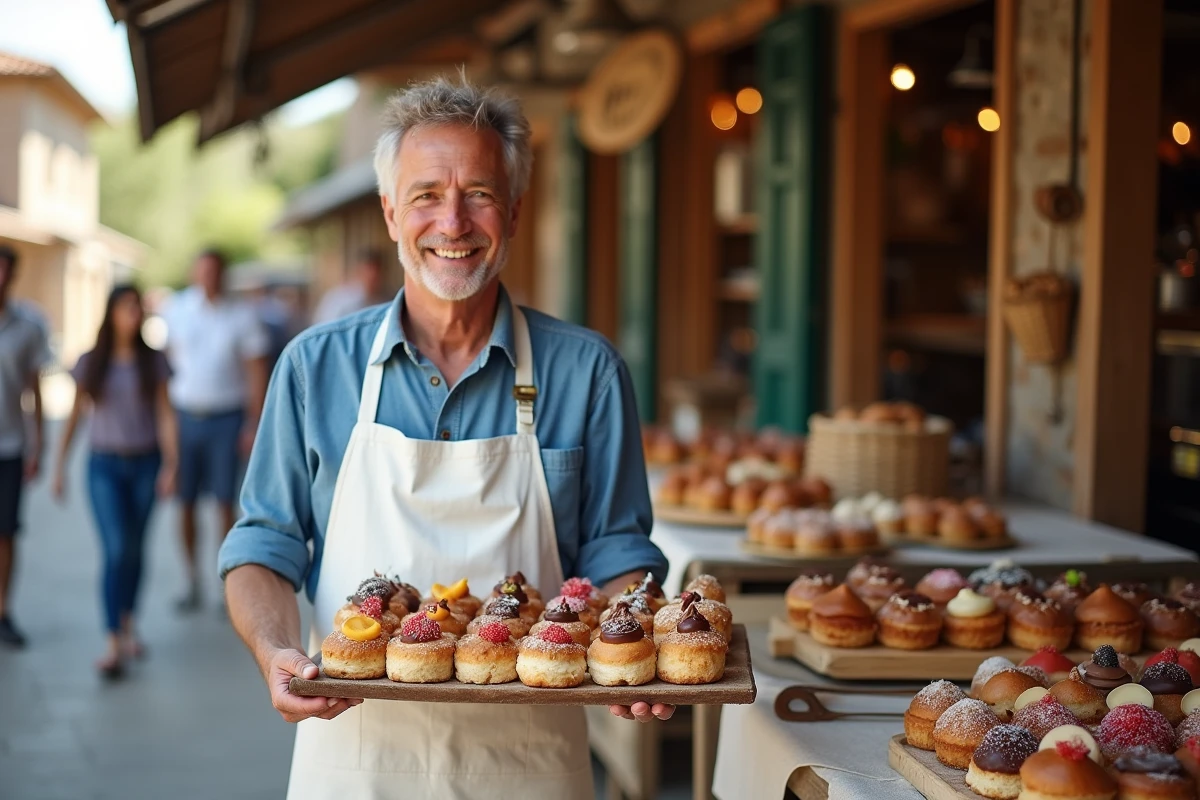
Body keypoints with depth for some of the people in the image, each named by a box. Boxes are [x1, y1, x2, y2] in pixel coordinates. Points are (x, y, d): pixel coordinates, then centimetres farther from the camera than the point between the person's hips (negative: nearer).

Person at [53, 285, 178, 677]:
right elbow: (75, 414, 7)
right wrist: (60, 465, 6)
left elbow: (165, 413, 0)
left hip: (145, 464, 1)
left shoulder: (153, 361, 1)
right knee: (116, 550, -11)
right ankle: (114, 644, -11)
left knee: (135, 549, 10)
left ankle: (127, 623, 31)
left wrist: (170, 464, -8)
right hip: (105, 465, -1)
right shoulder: (91, 363, 1)